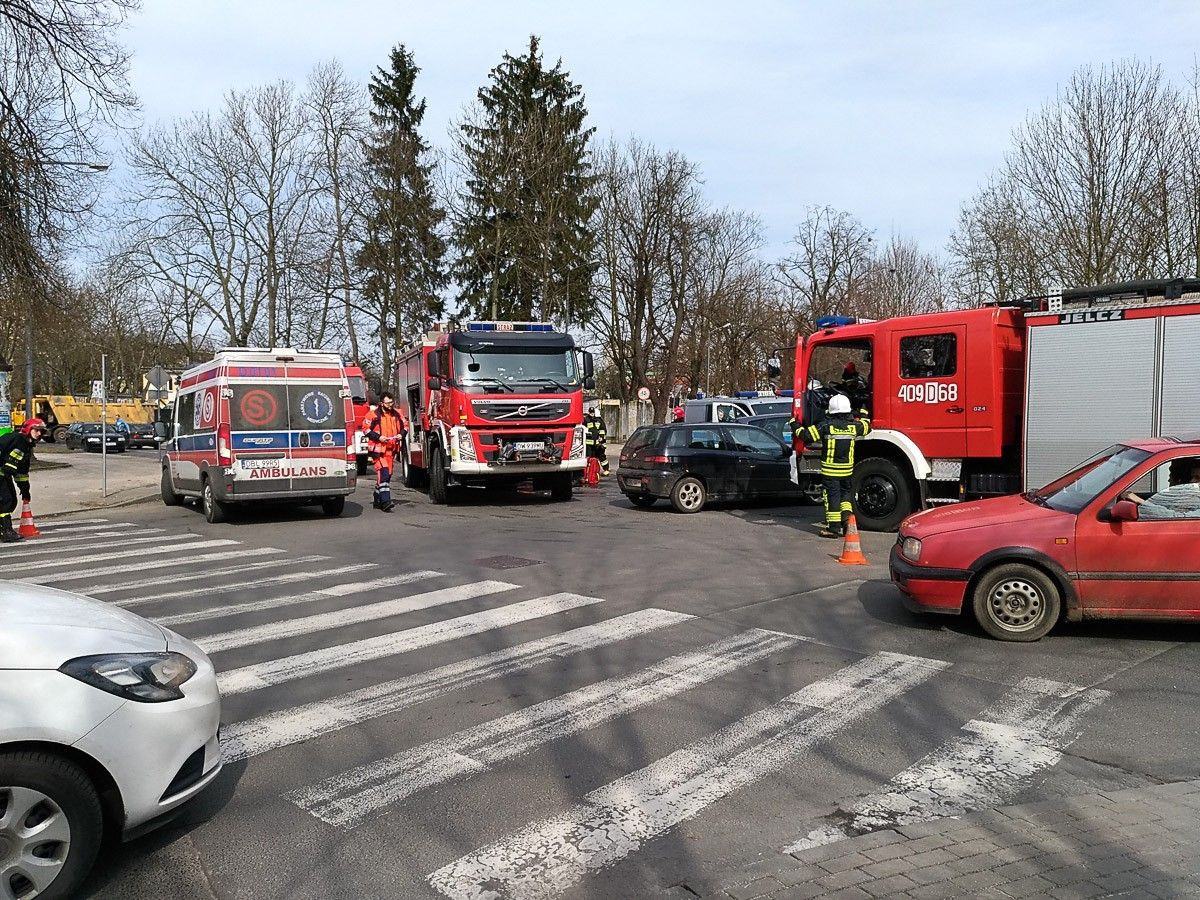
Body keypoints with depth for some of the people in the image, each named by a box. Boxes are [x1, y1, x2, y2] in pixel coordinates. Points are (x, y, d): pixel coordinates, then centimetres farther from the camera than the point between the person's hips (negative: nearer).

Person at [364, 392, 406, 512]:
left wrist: (401, 434, 0)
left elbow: (405, 426, 20)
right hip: (378, 449, -6)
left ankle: (378, 501, 23)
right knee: (383, 473, -18)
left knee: (387, 474, 11)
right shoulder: (374, 414, -7)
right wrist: (378, 437, -14)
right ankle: (385, 501, -23)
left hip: (392, 449, 6)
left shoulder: (397, 414, 8)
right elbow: (366, 429, -3)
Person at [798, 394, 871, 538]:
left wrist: (796, 426, 5)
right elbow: (866, 427, 22)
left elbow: (806, 435, -11)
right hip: (847, 470, 3)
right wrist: (863, 416, 41)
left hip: (830, 470, -3)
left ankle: (833, 527, 4)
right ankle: (846, 517, 9)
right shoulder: (853, 425, 0)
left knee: (832, 496, 2)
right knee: (846, 494, 21)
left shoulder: (826, 425, -12)